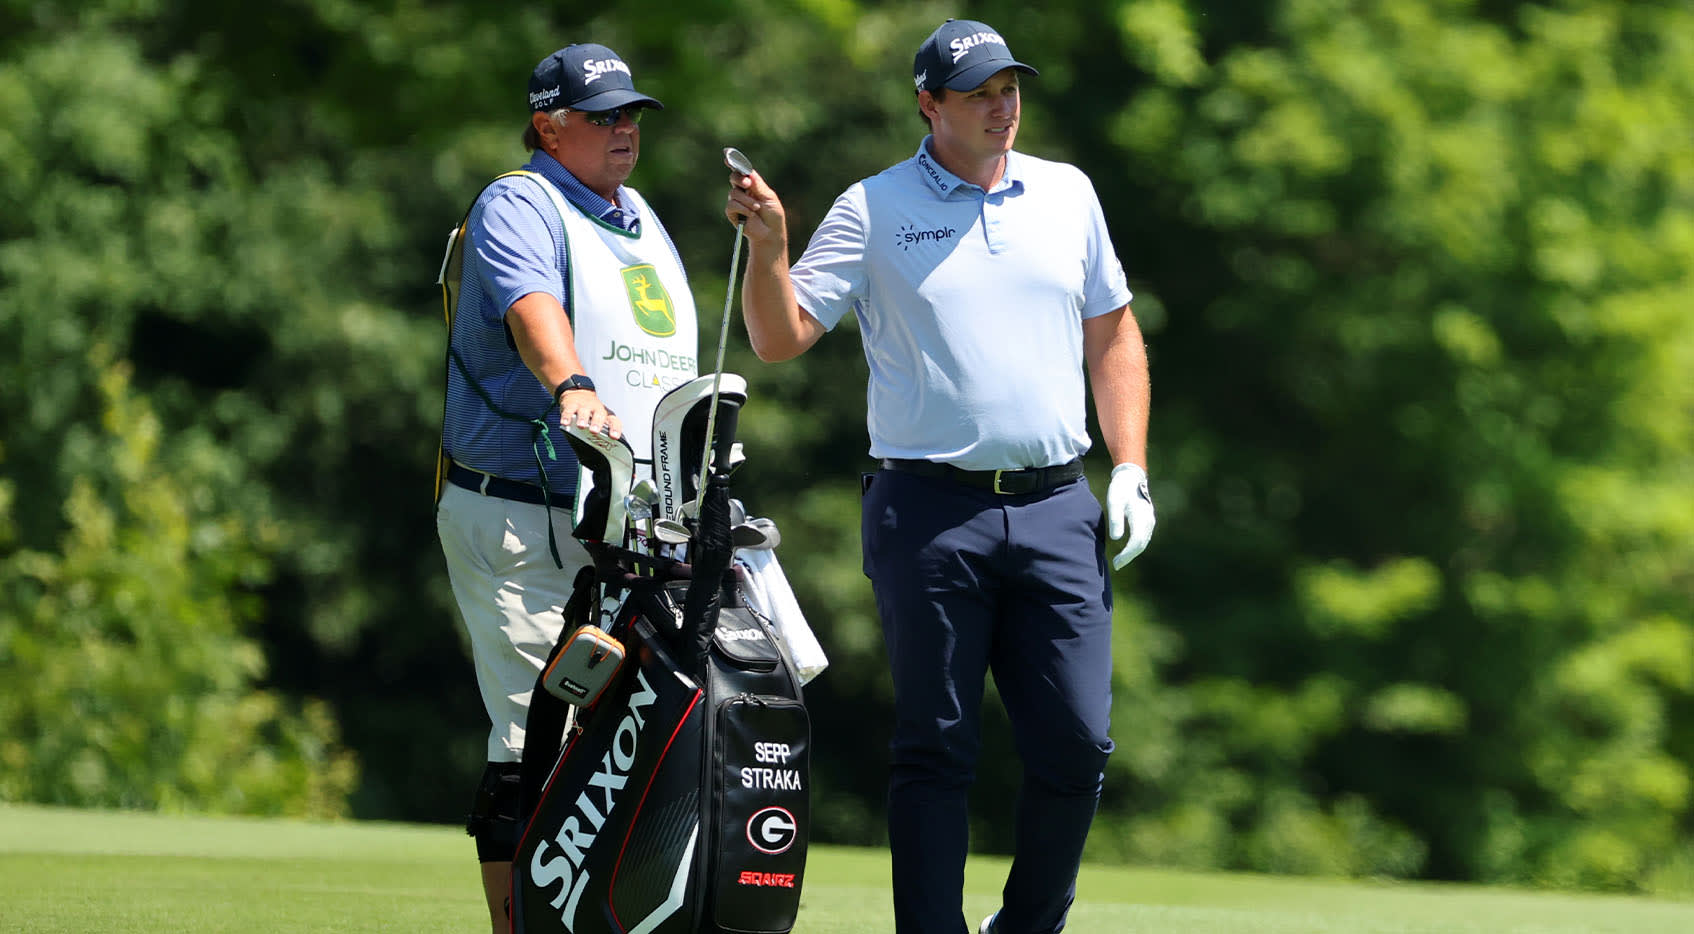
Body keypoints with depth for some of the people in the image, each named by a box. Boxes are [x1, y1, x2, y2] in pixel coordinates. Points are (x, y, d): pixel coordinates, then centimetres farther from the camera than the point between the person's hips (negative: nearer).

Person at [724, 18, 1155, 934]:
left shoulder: (1068, 195, 12)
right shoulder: (873, 209, 2)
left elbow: (1111, 335, 19)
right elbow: (779, 338, -1)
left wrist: (1131, 469, 9)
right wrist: (768, 243, -18)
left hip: (1055, 511, 3)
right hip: (930, 511, -3)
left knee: (1075, 746, -1)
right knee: (935, 749, -1)